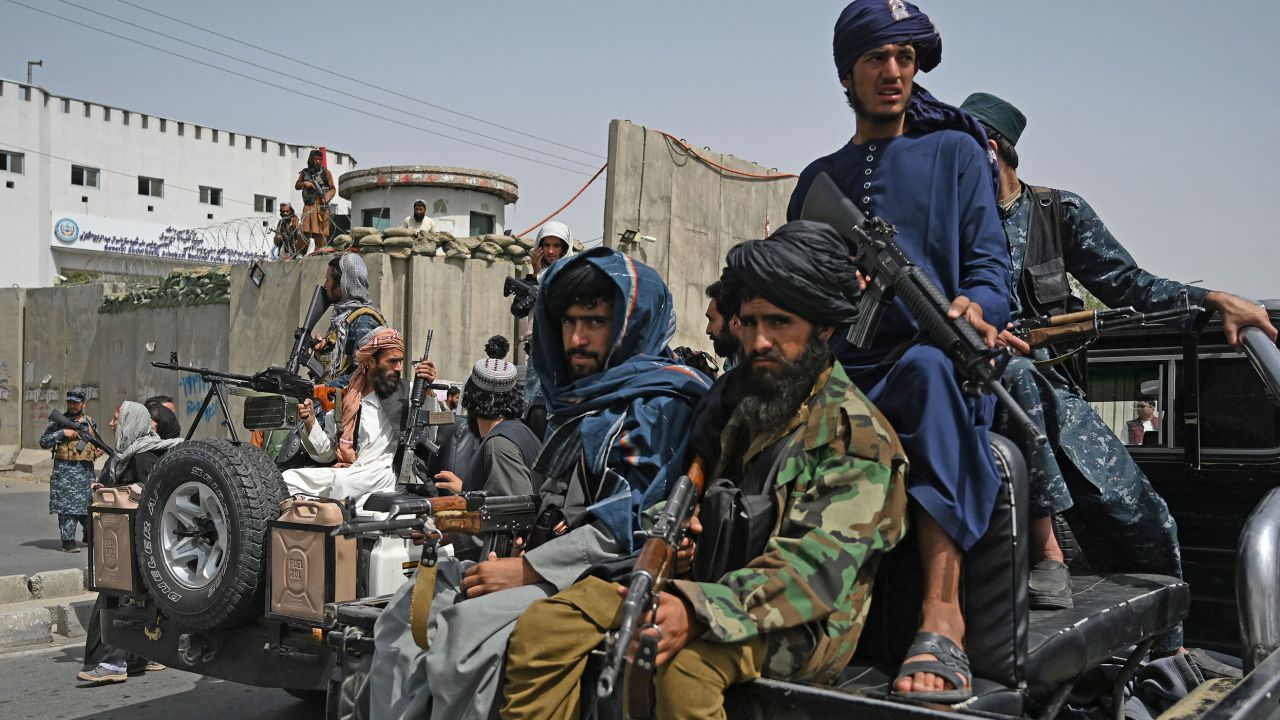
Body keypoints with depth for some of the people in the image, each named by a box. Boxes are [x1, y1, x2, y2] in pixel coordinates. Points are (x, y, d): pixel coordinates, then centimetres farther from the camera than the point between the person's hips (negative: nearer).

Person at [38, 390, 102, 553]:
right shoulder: (59, 422, 2)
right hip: (65, 470, -4)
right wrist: (63, 433, -13)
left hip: (86, 470, 4)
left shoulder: (92, 423, 13)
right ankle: (68, 541, -2)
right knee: (66, 505, -5)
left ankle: (89, 537, 27)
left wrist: (98, 451, 3)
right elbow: (43, 442, -3)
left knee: (89, 504, 8)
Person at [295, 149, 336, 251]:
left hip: (321, 205, -3)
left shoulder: (326, 172, 6)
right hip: (308, 205, 3)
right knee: (304, 231, 1)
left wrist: (327, 197, -13)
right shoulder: (304, 172, 15)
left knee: (320, 231, -9)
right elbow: (297, 186, 19)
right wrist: (304, 183, -2)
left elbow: (333, 189, 6)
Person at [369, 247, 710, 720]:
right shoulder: (577, 398, 20)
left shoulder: (660, 405, -10)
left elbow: (630, 523, -19)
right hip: (550, 564, 9)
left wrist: (528, 569, -18)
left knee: (474, 625, -29)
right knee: (410, 607, -3)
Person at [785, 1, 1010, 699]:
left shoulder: (955, 152, 13)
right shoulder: (819, 178, 23)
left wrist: (976, 307, -20)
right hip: (841, 374, 4)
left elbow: (989, 263, 4)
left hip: (935, 360, -3)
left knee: (926, 365, -40)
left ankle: (941, 615, -46)